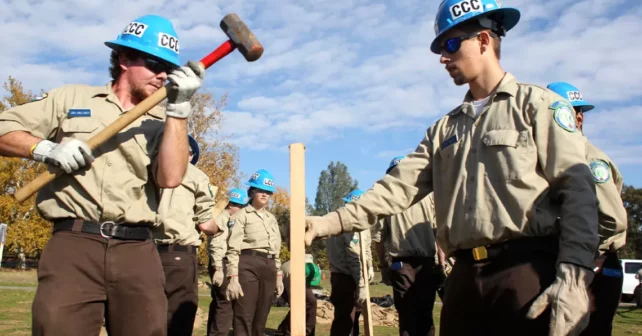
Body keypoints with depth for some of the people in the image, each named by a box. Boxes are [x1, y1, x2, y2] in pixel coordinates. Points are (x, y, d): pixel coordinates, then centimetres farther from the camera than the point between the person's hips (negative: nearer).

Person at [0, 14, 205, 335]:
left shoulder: (162, 123, 13)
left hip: (138, 252, 2)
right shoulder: (70, 98, 13)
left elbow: (170, 178, -6)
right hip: (73, 246, -1)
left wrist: (178, 108, -9)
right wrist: (47, 148, -7)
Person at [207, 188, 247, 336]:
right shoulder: (221, 218, -8)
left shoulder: (231, 220, 21)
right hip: (221, 265, -10)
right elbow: (216, 246, -17)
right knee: (226, 304, -15)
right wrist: (218, 269, -23)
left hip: (228, 265, 10)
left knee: (218, 303, 13)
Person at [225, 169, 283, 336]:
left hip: (268, 268, 6)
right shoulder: (241, 215, 0)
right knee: (244, 319, -9)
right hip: (248, 266, -6)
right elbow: (233, 249, -8)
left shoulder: (272, 218, 21)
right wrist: (233, 277, -17)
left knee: (260, 320, 7)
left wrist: (279, 276, 15)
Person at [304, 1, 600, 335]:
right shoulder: (444, 128, 17)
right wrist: (332, 221, -6)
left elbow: (577, 188, -6)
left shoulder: (536, 104, 3)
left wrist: (574, 274, -19)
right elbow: (400, 185, 7)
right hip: (465, 274, 5)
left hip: (526, 269, -5)